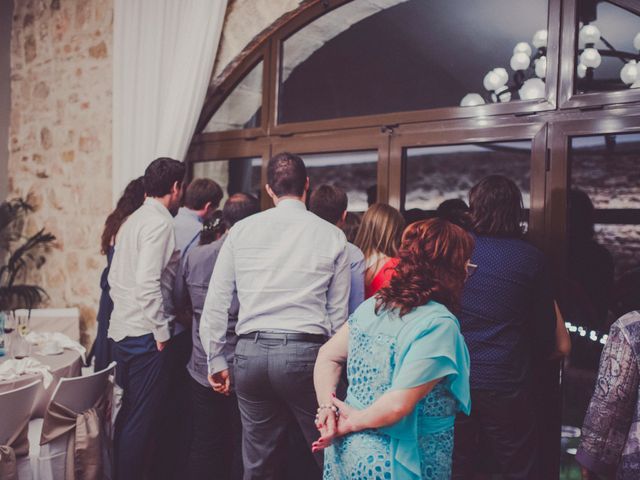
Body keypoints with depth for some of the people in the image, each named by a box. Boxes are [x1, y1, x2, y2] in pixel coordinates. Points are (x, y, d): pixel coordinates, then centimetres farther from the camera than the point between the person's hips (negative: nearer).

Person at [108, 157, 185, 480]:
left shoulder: (132, 220, 14)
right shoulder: (160, 222, -13)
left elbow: (115, 276, 17)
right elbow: (148, 282, -21)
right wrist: (162, 331, -16)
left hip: (122, 329, 9)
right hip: (145, 333, -9)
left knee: (130, 411, 18)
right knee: (143, 417, -1)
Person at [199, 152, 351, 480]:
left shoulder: (241, 231, 5)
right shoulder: (332, 236, 2)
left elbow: (216, 302, 6)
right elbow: (338, 313, 3)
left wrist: (215, 360, 14)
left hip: (251, 353, 3)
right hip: (306, 353, -2)